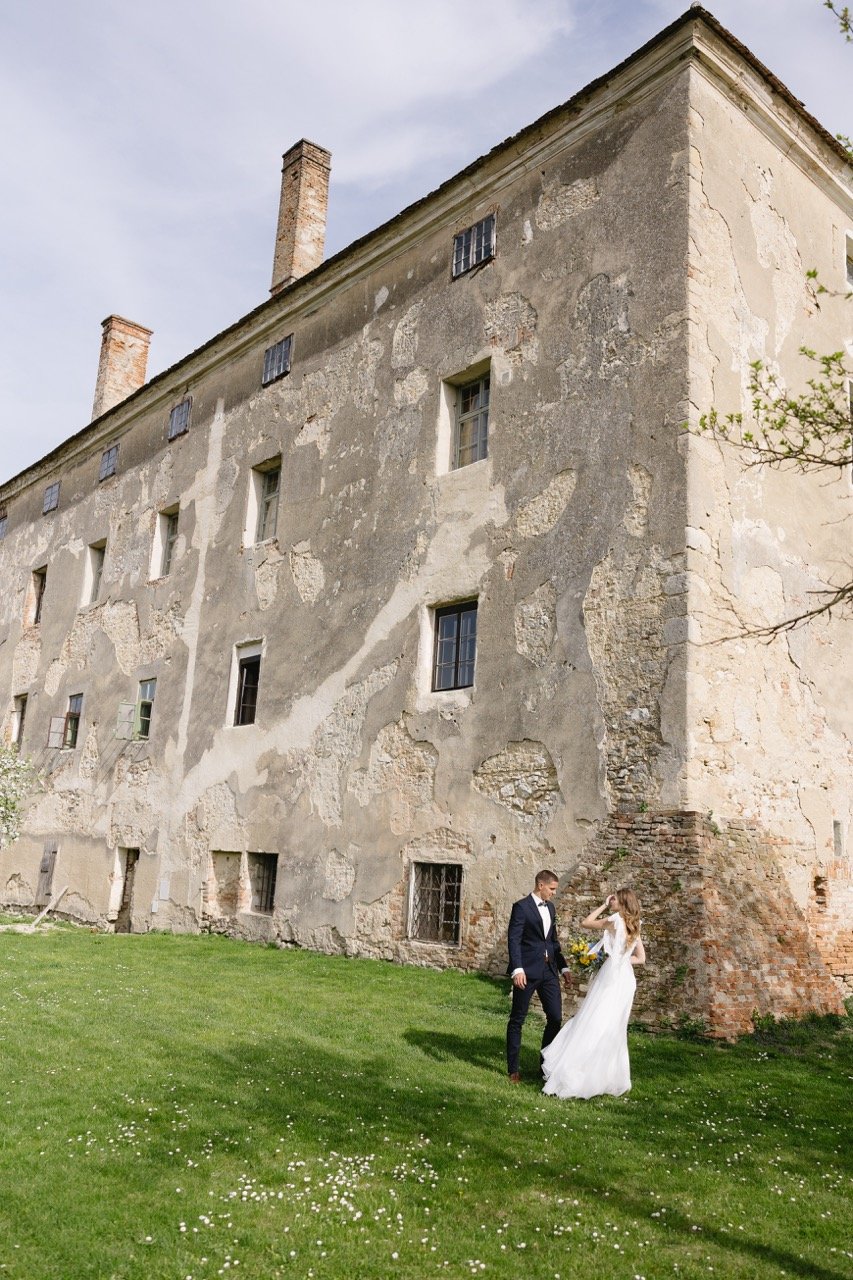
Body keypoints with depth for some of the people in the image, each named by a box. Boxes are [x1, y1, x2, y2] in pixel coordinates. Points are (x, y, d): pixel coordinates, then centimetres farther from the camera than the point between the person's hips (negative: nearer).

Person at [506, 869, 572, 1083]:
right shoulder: (521, 907, -9)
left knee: (556, 1017, 4)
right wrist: (517, 970, -23)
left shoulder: (550, 907, 14)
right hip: (527, 971, -7)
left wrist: (563, 967, 17)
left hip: (549, 970, 7)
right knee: (517, 1019, 4)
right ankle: (513, 1069, 14)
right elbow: (513, 940, -15)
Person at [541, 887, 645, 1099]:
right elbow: (641, 958, 14)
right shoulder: (633, 925, 9)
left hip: (611, 977, -8)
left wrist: (604, 906, 3)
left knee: (593, 1026, -4)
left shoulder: (616, 921, -13)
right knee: (613, 1030, 16)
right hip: (626, 979, 8)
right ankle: (612, 1078, 22)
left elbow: (586, 923, -3)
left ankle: (575, 1078, -2)